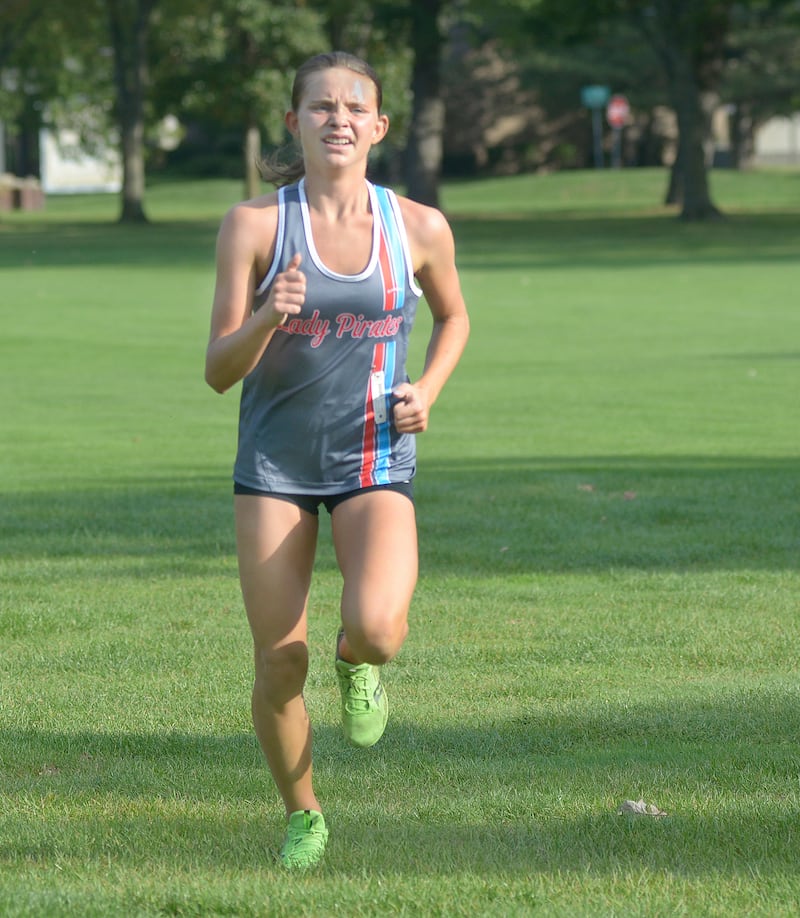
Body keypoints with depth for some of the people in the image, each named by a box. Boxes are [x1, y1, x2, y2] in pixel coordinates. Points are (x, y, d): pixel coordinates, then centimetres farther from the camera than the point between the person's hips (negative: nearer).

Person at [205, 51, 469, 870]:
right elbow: (219, 371, -9)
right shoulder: (253, 225, -9)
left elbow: (453, 316, 18)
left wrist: (427, 390, -1)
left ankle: (357, 663, 13)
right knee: (279, 667, -1)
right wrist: (267, 318, -29)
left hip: (376, 465, 0)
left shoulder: (419, 228, -4)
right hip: (274, 464, 0)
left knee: (375, 630, -27)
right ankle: (301, 816, 28)